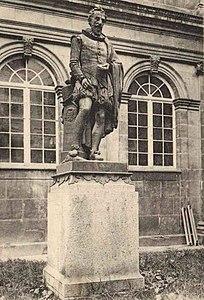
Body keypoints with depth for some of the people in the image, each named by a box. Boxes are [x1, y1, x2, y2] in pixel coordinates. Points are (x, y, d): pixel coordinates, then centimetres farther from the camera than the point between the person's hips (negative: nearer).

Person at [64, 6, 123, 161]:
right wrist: (82, 77, -14)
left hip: (103, 83, 5)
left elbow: (118, 63, 23)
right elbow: (74, 62, 2)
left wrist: (108, 66, 1)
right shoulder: (79, 39, 13)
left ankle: (94, 151, -12)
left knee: (101, 116, -10)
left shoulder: (107, 43, 27)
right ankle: (74, 149, -29)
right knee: (85, 108, -29)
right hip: (86, 80, -5)